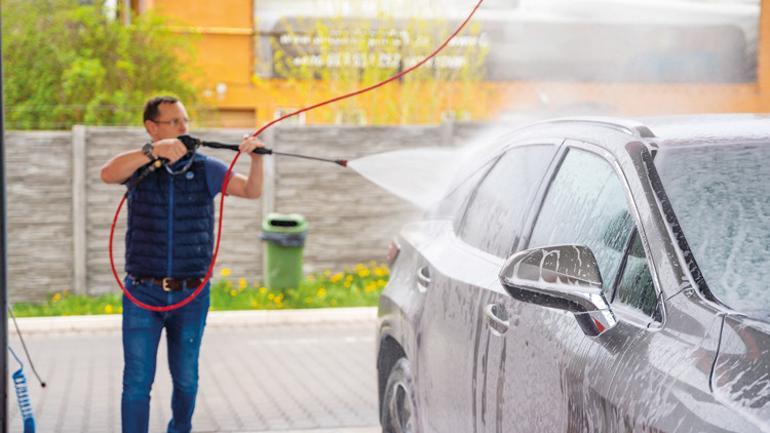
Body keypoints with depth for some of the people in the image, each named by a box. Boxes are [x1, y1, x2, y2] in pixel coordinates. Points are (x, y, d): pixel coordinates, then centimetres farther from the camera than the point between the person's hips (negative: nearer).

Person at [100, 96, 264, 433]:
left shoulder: (204, 169, 5)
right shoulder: (140, 166, 0)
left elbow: (251, 190, -3)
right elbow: (108, 174, -22)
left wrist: (256, 157, -23)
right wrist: (153, 151, -35)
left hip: (192, 295, 2)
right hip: (143, 293, -2)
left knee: (186, 379, 12)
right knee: (137, 381, -4)